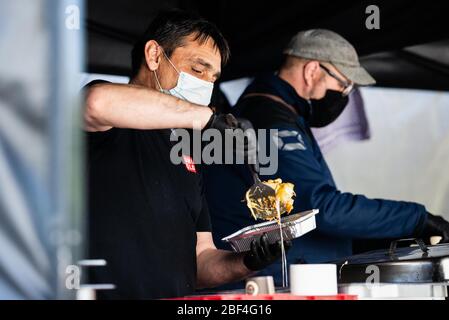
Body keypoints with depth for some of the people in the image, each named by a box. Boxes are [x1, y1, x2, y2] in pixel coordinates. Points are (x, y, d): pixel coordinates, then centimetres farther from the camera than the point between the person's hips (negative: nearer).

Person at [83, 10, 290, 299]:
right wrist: (207, 117, -18)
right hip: (105, 292, -6)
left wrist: (247, 263, 1)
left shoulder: (186, 156, 22)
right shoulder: (116, 130, -1)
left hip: (178, 302, 6)